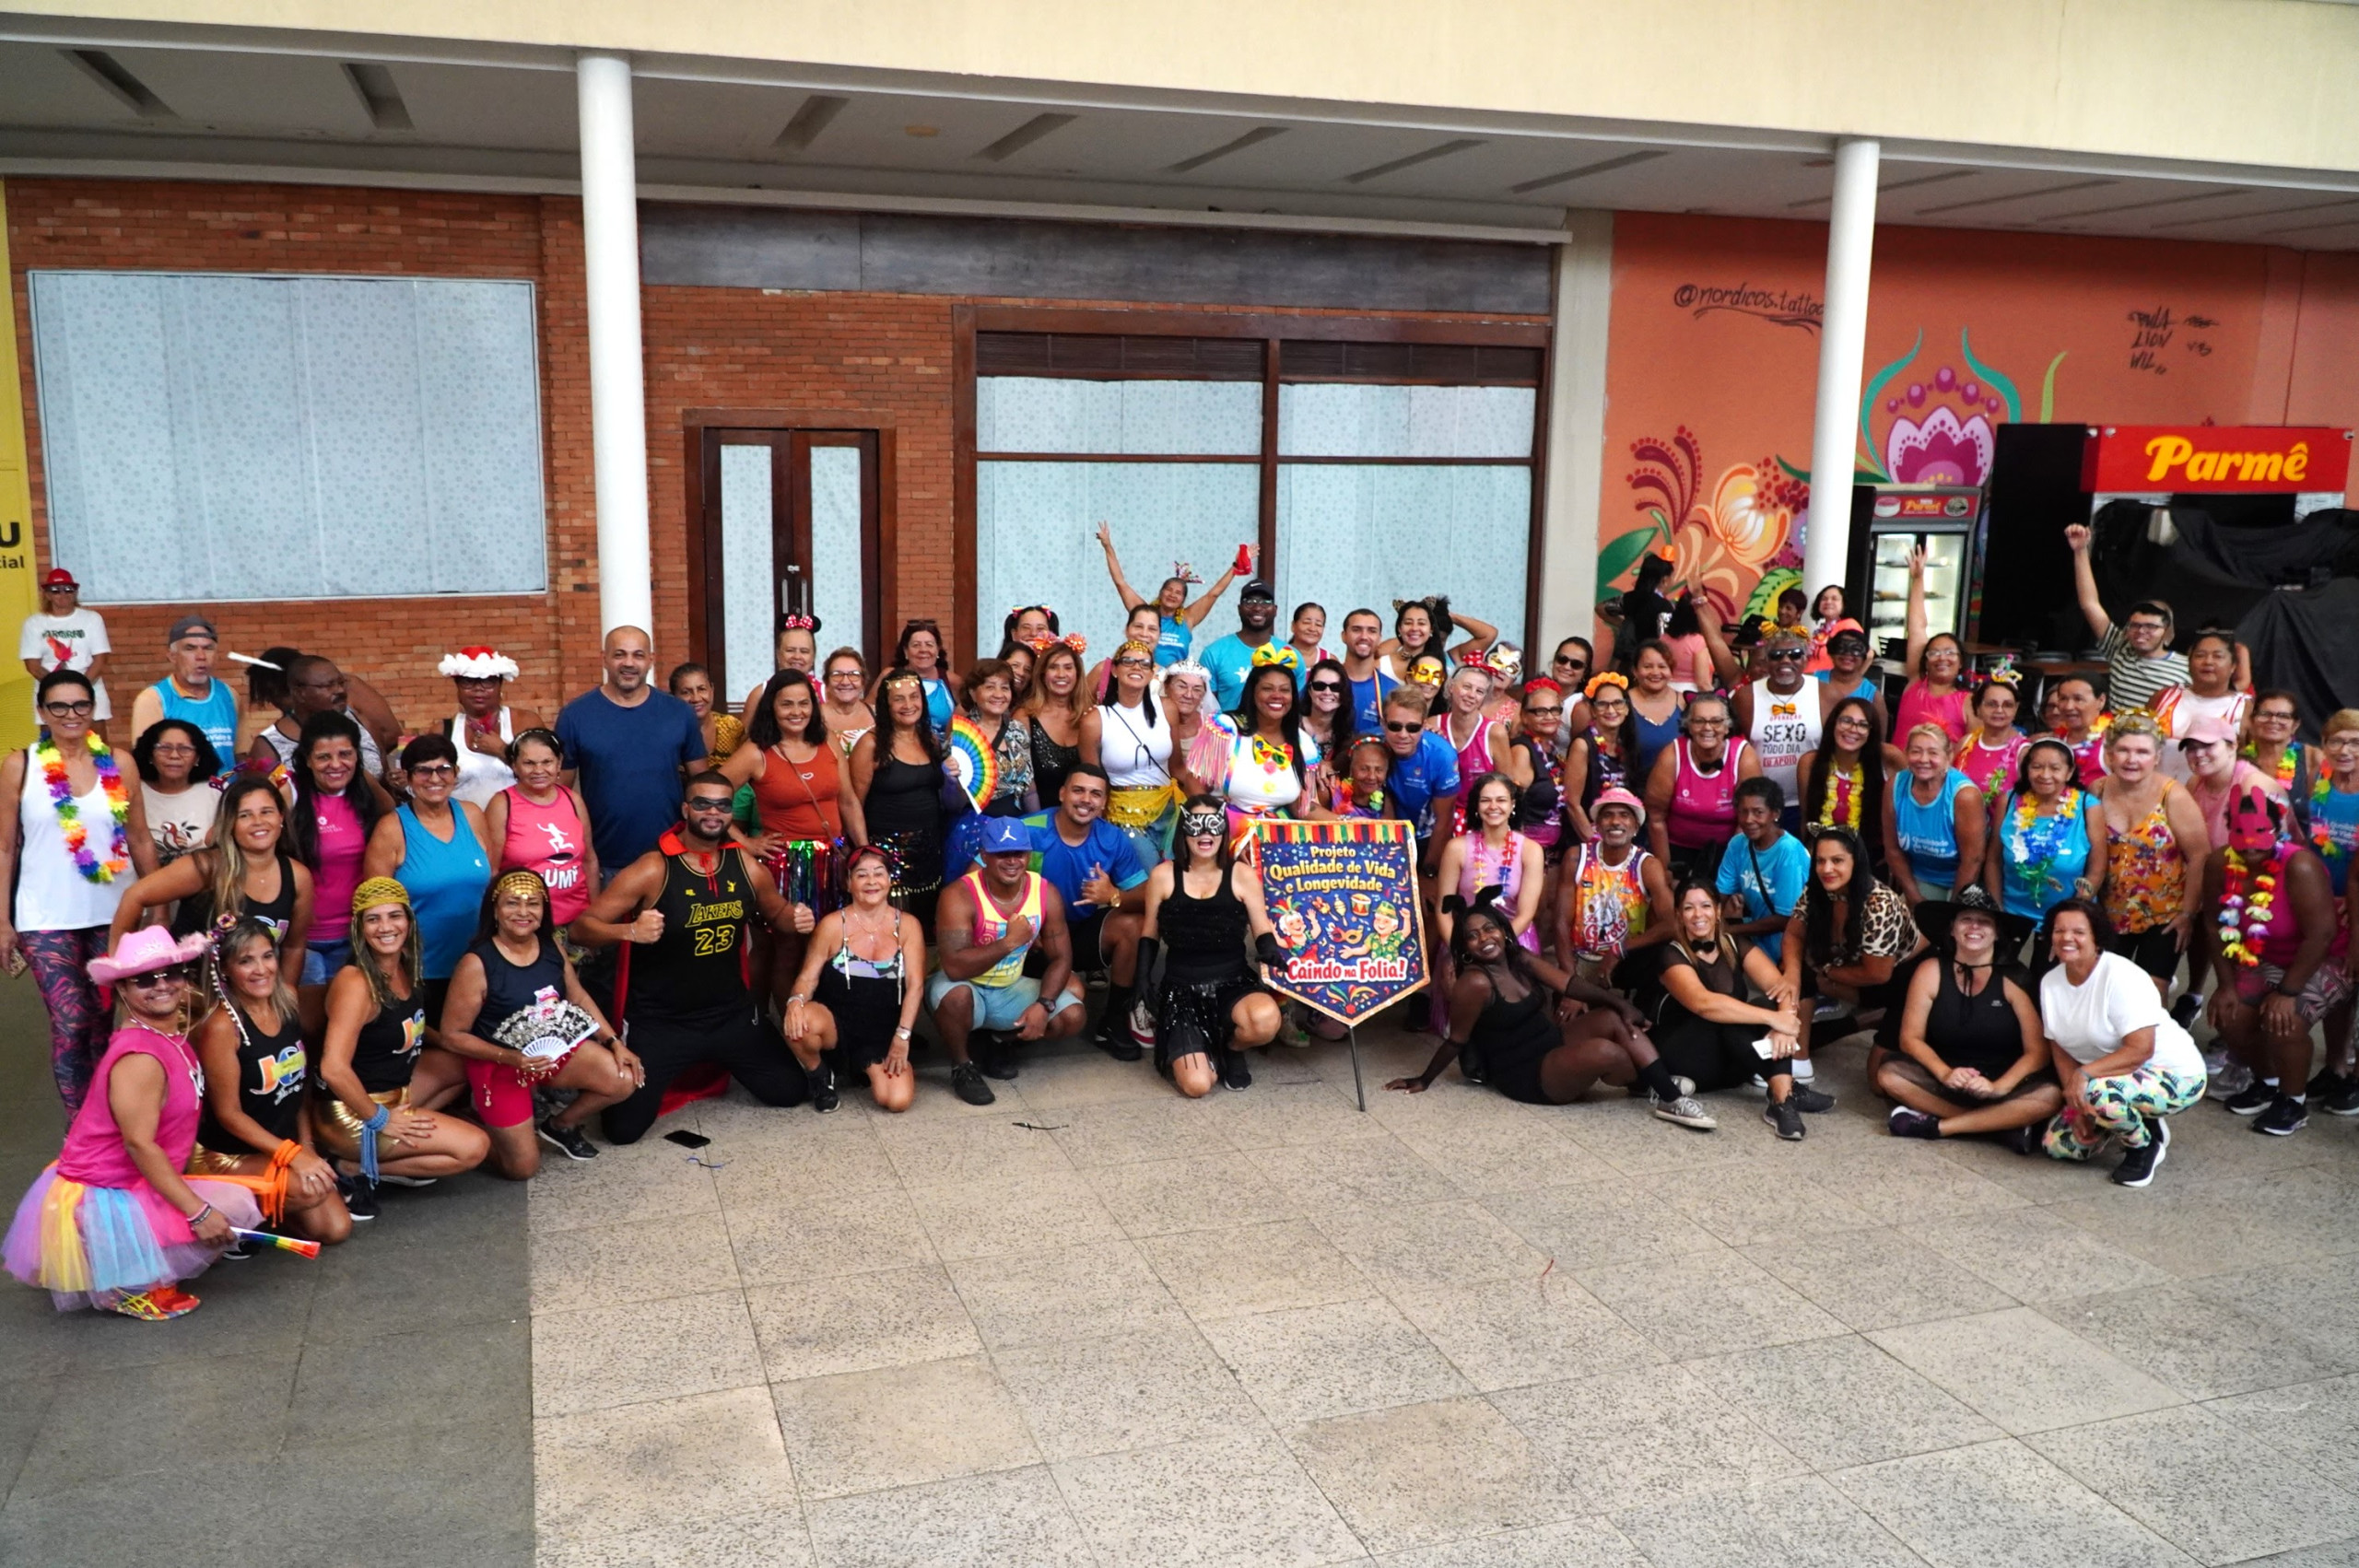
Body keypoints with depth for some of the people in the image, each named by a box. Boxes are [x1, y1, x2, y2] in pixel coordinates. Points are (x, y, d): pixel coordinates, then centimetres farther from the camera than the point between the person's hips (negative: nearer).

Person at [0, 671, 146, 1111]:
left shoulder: (118, 764, 2)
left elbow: (140, 839, 8)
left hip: (112, 915, 2)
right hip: (46, 919, -2)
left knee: (104, 1022, 9)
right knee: (70, 1025, -6)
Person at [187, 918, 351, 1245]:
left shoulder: (288, 1004, -2)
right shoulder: (222, 1026, -21)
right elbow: (228, 1112, -17)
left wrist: (306, 1145, 0)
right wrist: (292, 1155, -21)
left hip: (285, 1146, 6)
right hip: (227, 1154, -6)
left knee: (337, 1228, -5)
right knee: (312, 1190, -29)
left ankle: (262, 1205, 18)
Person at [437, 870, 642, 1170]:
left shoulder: (551, 946, -6)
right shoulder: (476, 963, -22)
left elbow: (578, 997, 7)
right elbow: (451, 1036, -16)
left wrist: (615, 1043, -3)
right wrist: (509, 1058, -27)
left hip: (555, 1047, 5)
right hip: (499, 1063, -5)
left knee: (626, 1080, -13)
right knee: (522, 1168, -4)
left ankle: (561, 1126, 15)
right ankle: (482, 1117, 28)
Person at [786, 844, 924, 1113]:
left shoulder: (907, 925, 1)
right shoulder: (832, 925, -3)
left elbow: (915, 985, -4)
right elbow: (808, 976, -3)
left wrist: (902, 1036, -14)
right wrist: (796, 1001, -27)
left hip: (885, 1035, 1)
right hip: (837, 1024, -1)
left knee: (898, 1100, -23)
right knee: (800, 1023, -37)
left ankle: (868, 1066, 15)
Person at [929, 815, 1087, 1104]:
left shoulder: (1046, 894, -9)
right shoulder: (960, 896, -24)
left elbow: (1060, 958, -4)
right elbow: (954, 967, -35)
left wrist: (1043, 1004, -20)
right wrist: (1010, 941, -36)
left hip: (1010, 990, 5)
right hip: (965, 988, -5)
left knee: (1073, 1016, -14)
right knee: (954, 993, -39)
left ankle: (998, 1040, 13)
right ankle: (962, 1066, -9)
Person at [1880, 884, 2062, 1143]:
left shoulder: (2012, 980, -7)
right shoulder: (1931, 971, -3)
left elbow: (2037, 1050, -11)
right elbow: (1910, 1037, -5)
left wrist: (1999, 1087, -27)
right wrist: (1945, 1074, -23)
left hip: (1999, 1084, -1)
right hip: (1945, 1082, 1)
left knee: (2050, 1095, -30)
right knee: (1890, 1073, -26)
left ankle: (1935, 1126, -25)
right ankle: (2003, 1121, -22)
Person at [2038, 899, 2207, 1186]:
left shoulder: (2120, 976, -23)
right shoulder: (2051, 982, -3)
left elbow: (2140, 1050, -28)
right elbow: (2060, 1050, 0)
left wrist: (2084, 1073, -34)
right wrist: (2076, 1104, -11)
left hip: (2173, 1075, -7)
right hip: (2108, 1078, 7)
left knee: (2097, 1093, -37)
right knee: (2057, 1145, -2)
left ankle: (2145, 1145, -5)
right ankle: (2136, 1121, 20)